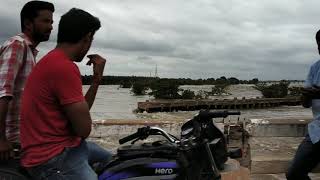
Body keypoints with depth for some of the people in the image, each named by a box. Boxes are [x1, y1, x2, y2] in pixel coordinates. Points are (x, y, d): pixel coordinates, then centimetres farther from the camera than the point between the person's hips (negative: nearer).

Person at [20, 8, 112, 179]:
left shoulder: (53, 61, 11)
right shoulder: (65, 67, -22)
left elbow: (80, 112, 10)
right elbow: (84, 129, -18)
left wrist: (97, 78, 3)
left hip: (62, 144, 10)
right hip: (52, 159, -10)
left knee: (109, 160, 25)